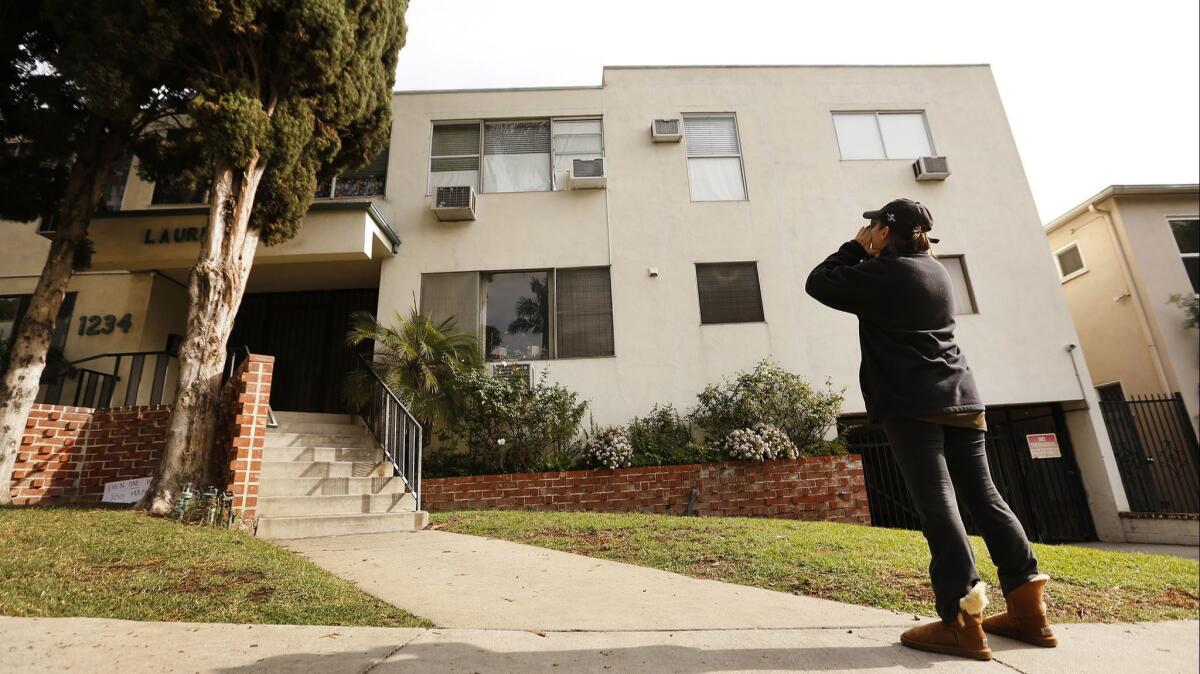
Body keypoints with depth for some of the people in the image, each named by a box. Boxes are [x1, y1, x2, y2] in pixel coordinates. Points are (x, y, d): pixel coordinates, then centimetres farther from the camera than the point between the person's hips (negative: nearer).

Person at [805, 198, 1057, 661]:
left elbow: (819, 283, 0)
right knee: (984, 497, 10)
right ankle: (1028, 610, 14)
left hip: (913, 405, -8)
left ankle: (963, 622, -10)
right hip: (959, 398, 8)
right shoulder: (936, 270, 17)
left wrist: (857, 249, 9)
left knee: (936, 503, -10)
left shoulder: (881, 272, -7)